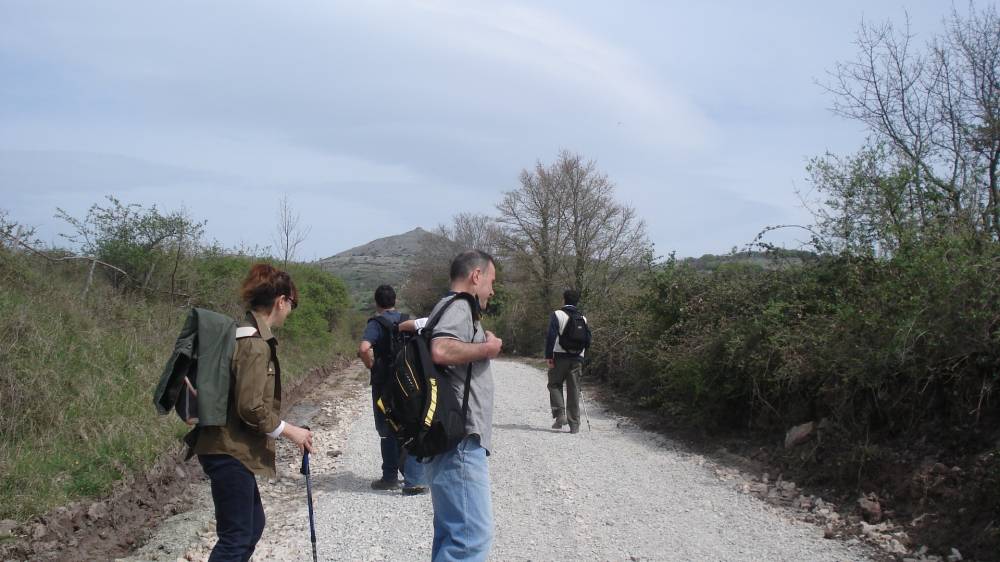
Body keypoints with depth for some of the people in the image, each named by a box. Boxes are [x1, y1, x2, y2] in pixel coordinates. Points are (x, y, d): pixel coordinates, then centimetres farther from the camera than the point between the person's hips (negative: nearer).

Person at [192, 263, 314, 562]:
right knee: (236, 536, -4)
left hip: (229, 447, 10)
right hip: (231, 451, -10)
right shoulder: (256, 344, -19)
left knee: (253, 524, 19)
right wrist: (289, 431, -11)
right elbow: (251, 408, -22)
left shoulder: (245, 333, 10)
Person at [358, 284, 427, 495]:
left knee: (388, 431, 11)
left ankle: (390, 478, 19)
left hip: (384, 384, -4)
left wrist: (370, 365, -11)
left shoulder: (377, 323, -10)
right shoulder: (407, 321, 7)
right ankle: (414, 480, -2)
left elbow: (364, 348, -27)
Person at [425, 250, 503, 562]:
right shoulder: (458, 307, -10)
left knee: (452, 533, 14)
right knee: (474, 535, -14)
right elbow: (441, 350, -29)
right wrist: (487, 348, -14)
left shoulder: (451, 309, 21)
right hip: (460, 441, -11)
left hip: (457, 441, 11)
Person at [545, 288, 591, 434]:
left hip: (560, 356, -4)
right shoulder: (583, 318, 12)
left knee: (554, 385, 11)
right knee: (574, 390, 6)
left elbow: (551, 336, -11)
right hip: (577, 358, 4)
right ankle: (574, 424, 5)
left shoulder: (557, 315, -2)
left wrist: (548, 356, -10)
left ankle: (560, 414, -6)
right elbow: (588, 340, 12)